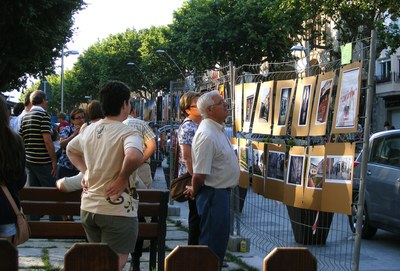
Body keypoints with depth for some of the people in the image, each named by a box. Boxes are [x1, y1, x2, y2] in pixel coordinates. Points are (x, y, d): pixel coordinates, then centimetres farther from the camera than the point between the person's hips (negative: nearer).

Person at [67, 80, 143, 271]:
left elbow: (70, 150, 25)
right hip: (117, 210, -7)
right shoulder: (128, 133, -15)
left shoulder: (89, 130, 8)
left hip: (88, 207, 8)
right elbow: (134, 157, -35)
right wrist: (123, 178, -18)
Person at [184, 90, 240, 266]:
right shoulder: (207, 135, -24)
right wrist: (194, 191, -7)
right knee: (213, 244, 0)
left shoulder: (217, 129, 10)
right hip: (214, 193, -10)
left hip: (221, 191, 10)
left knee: (220, 239, 19)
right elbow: (199, 175, -25)